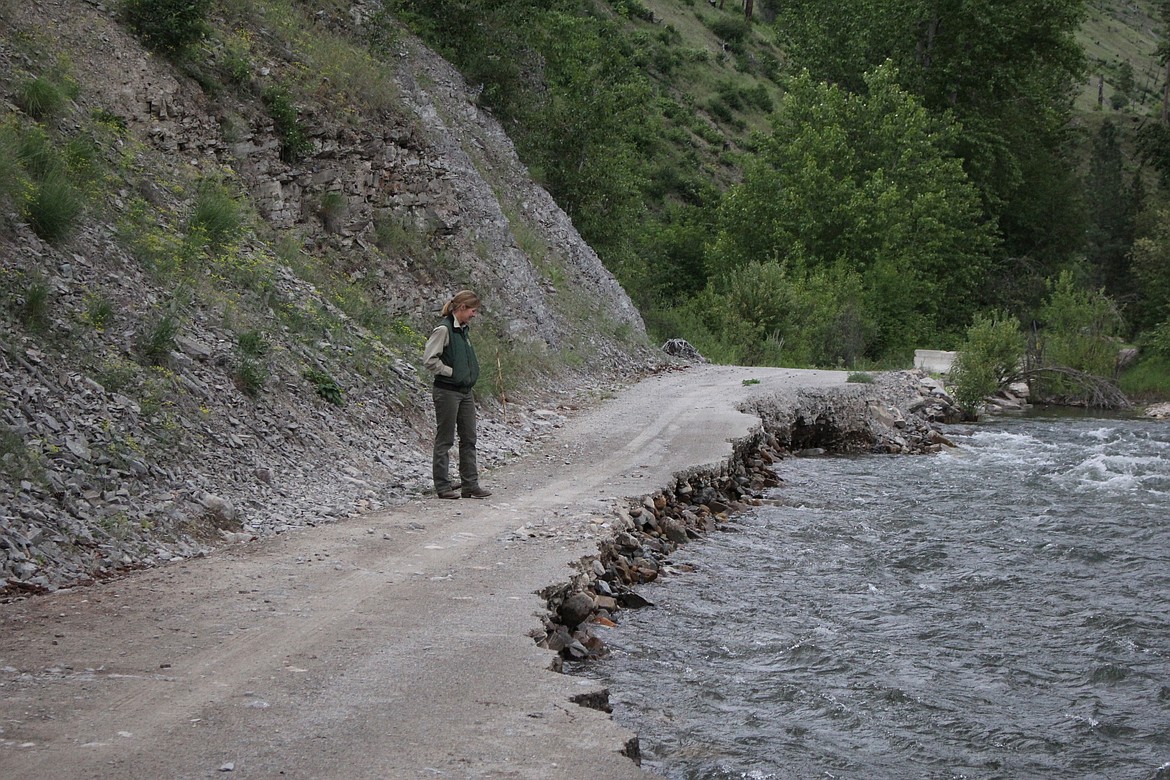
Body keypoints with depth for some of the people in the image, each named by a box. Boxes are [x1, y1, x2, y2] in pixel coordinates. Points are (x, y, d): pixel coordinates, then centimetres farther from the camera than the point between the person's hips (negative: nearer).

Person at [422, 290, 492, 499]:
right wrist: (451, 372, -14)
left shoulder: (463, 330, 12)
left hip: (465, 391, 9)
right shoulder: (444, 329, -14)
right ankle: (442, 486, 6)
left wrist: (471, 374, 13)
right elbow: (429, 359, -19)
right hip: (447, 391, -9)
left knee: (469, 439, 9)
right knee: (445, 440, 0)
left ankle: (470, 484, 14)